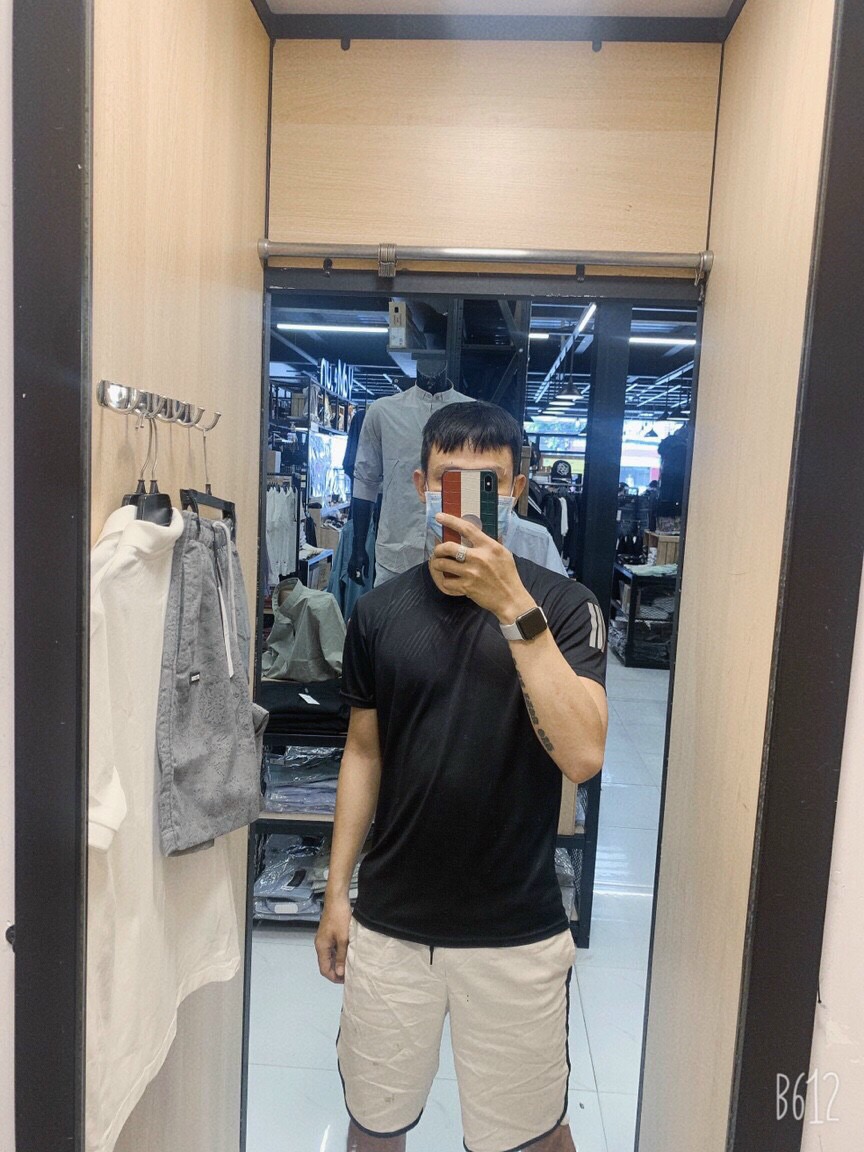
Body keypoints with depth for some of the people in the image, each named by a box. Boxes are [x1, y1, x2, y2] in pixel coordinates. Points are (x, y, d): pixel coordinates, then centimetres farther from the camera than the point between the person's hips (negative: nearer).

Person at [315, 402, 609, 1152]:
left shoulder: (563, 605, -10)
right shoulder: (379, 612, -2)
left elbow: (583, 755, -22)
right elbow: (364, 753, 6)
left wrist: (513, 608, -28)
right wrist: (337, 891, 6)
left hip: (517, 931, -2)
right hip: (389, 923, 2)